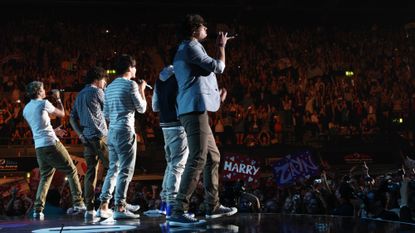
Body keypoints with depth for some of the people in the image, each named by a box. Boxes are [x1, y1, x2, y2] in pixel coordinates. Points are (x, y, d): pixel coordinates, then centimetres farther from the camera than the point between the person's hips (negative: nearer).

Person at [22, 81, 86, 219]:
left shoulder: (26, 109, 16)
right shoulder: (43, 103, -5)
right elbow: (61, 114, 8)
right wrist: (58, 98, 21)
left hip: (38, 146, 7)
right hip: (51, 143, -7)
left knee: (45, 176, 16)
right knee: (71, 171, 4)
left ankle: (38, 209, 4)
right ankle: (78, 204, 1)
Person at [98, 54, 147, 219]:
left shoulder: (109, 87, 17)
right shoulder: (131, 84, -6)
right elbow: (142, 108, -1)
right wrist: (142, 90, 12)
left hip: (112, 132, 8)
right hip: (125, 131, -8)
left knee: (113, 168, 14)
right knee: (126, 170, -6)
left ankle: (104, 205, 12)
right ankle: (119, 208, -10)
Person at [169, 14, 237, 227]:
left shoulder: (185, 50, 25)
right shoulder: (190, 46, -6)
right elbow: (217, 67, -8)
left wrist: (215, 96, 29)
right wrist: (221, 46, 8)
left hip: (195, 110, 11)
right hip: (195, 110, -11)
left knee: (213, 157, 16)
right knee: (197, 160, -16)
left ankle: (213, 206, 22)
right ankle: (178, 212, -19)